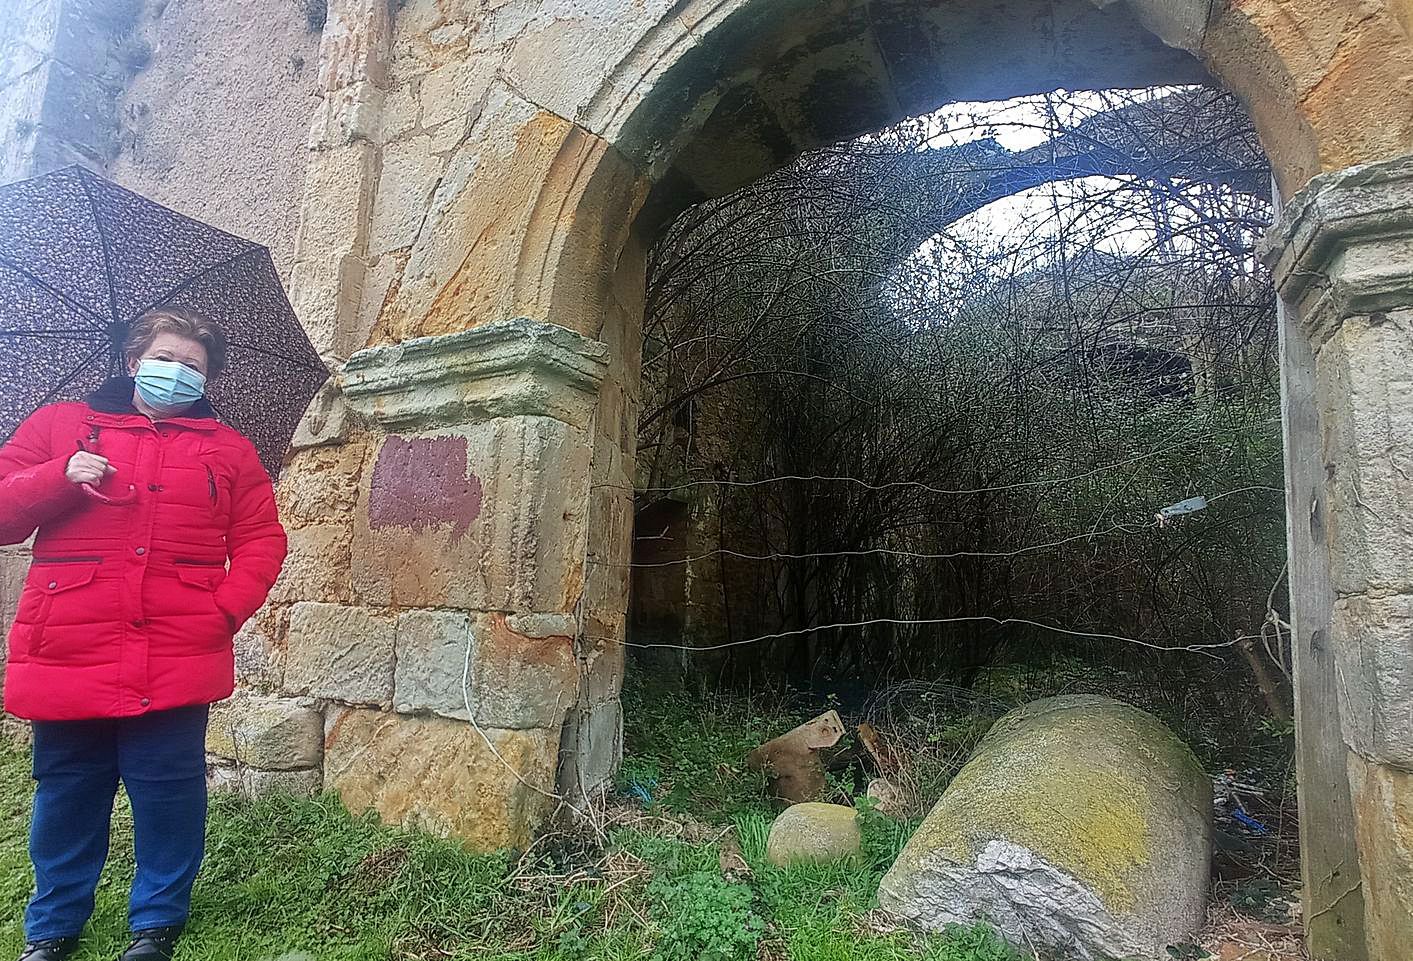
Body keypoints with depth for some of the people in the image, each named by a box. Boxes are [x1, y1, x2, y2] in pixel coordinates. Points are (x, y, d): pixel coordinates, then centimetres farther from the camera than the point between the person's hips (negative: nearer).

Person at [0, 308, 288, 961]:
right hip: (66, 656, 1)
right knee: (66, 797, 12)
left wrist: (225, 609, -7)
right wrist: (60, 478, -10)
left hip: (176, 662, 0)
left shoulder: (227, 449, 10)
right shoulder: (58, 425, 12)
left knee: (169, 796, 5)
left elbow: (261, 542, 7)